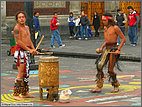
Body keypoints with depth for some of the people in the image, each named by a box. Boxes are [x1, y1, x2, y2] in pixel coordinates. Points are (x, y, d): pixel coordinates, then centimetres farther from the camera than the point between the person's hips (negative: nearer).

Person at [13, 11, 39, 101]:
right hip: (20, 52, -9)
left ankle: (25, 93, 20)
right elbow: (19, 41, -17)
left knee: (26, 73, 13)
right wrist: (29, 49, -18)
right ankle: (16, 94, -7)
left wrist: (34, 49, 4)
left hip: (27, 53, 9)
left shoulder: (27, 28, 16)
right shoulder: (17, 28, -11)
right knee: (21, 74, -11)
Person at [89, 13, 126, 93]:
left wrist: (118, 50, -14)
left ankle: (116, 86, 19)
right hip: (107, 49, 7)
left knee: (110, 70, -4)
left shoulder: (115, 28, -8)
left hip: (113, 49, -7)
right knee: (99, 65, -10)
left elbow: (123, 39, -7)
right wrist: (102, 47, 15)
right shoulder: (105, 28, 14)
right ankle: (99, 87, -8)